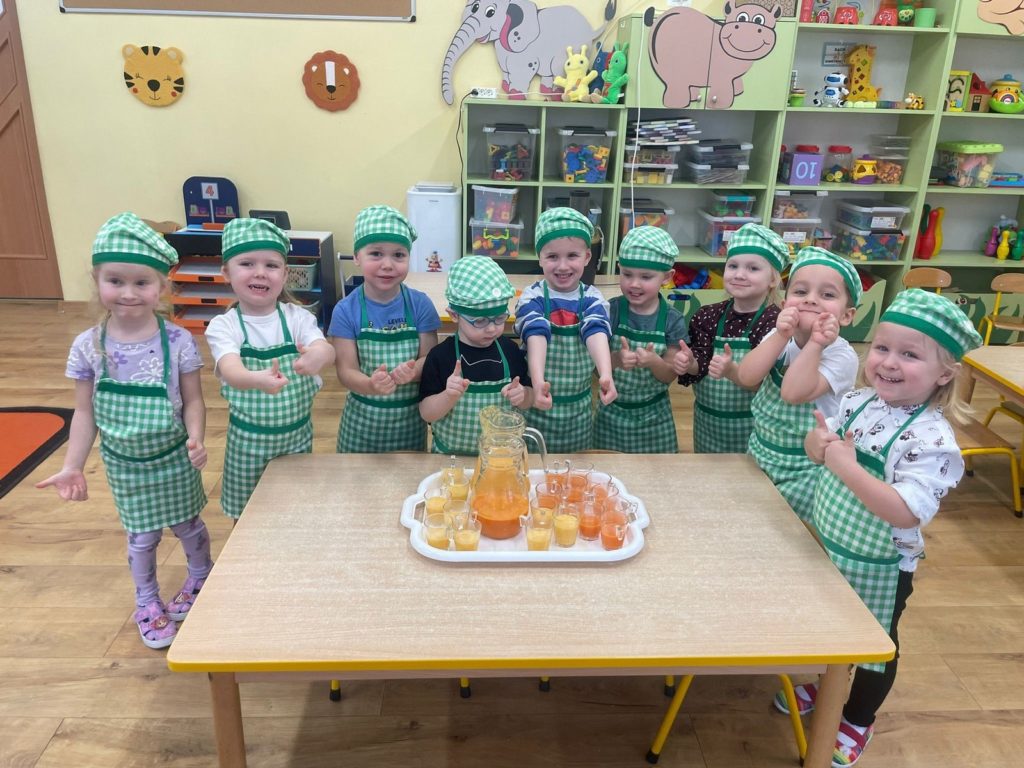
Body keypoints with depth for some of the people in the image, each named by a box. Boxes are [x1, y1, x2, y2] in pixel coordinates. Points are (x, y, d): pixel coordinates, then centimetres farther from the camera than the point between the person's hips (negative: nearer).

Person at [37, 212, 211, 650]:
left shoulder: (178, 342, -17)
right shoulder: (88, 346, -12)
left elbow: (193, 400, -10)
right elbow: (85, 412, -4)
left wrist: (196, 439, -27)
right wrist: (72, 467, -8)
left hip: (174, 459, -1)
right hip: (124, 465, 1)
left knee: (188, 524, 18)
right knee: (142, 537, 15)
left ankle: (200, 578, 47)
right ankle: (148, 604, 39)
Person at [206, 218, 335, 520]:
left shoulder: (298, 317, -6)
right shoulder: (223, 325, -11)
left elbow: (328, 350, -24)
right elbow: (231, 371, -29)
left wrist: (318, 355, -50)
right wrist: (257, 379, -54)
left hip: (297, 435, 1)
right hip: (248, 440, -1)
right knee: (246, 515, 16)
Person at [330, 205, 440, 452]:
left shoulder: (420, 304, -7)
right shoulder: (346, 311, -10)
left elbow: (429, 359, -6)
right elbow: (346, 370, -12)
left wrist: (413, 372, -29)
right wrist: (372, 385, -33)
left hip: (410, 419, 1)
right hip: (362, 420, -1)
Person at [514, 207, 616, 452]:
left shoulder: (592, 299, -5)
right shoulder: (532, 298, -11)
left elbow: (597, 333, -24)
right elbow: (536, 337, -28)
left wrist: (605, 375, -43)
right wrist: (538, 381, -47)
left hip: (578, 409, 2)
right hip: (537, 407, -2)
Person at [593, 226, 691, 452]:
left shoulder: (672, 320, -10)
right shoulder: (610, 311, -11)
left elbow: (669, 376, -7)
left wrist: (654, 361, -29)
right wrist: (616, 359, -33)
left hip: (654, 416, 0)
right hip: (613, 413, 0)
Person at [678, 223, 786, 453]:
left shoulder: (777, 322, -15)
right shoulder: (708, 316, -1)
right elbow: (699, 368, -6)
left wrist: (733, 371, -36)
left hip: (751, 426, -4)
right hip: (706, 421, 4)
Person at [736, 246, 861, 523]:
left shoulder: (841, 355, -19)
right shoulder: (778, 338, -4)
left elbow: (793, 393, -31)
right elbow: (746, 378, -18)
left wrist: (814, 345, -33)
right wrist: (780, 337, -25)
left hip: (805, 468, -5)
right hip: (761, 453, 5)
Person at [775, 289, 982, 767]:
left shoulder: (932, 439, -27)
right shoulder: (856, 403, -9)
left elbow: (905, 513, -34)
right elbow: (820, 450, 5)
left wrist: (847, 468, -37)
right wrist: (818, 444, -18)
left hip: (876, 569, -5)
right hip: (825, 548, 6)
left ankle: (857, 721, 44)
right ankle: (819, 684, 55)